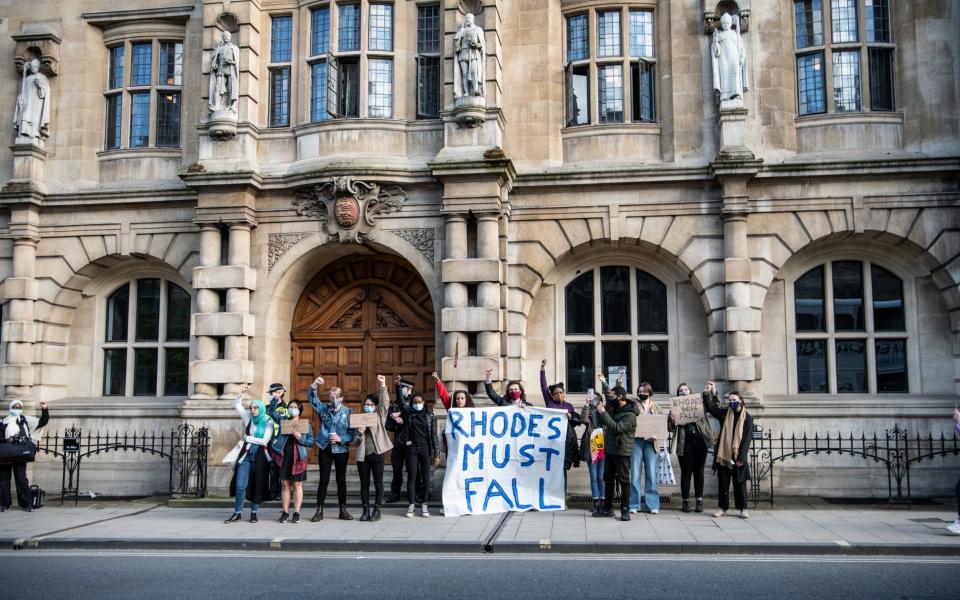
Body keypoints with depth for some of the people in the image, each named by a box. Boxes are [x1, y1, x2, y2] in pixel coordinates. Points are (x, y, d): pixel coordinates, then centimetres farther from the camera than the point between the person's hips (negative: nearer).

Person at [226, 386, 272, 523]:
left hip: (260, 456, -3)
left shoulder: (268, 422, -5)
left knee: (257, 484, 5)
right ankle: (237, 513, 4)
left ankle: (254, 513, 16)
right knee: (240, 485, -3)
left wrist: (248, 438, -5)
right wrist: (242, 393, -7)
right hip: (246, 454, 3)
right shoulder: (248, 418, 6)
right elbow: (236, 405, 6)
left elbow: (264, 441, -12)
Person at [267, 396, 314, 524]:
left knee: (297, 485, 2)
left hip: (297, 458, -2)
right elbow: (271, 411, 18)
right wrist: (275, 400, 3)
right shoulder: (282, 420, 11)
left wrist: (300, 437, -14)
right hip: (283, 457, 2)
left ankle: (296, 513, 6)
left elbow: (311, 442, 2)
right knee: (285, 485, 5)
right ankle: (285, 512, 11)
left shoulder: (306, 424, 5)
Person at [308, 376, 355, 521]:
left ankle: (343, 511, 16)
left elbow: (352, 432, -5)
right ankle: (319, 511, 9)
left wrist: (341, 439, -20)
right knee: (324, 479, 4)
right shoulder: (324, 408, 3)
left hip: (341, 450, -1)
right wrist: (314, 385, -22)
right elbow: (311, 398, -5)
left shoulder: (348, 412, -5)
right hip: (325, 448, 1)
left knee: (341, 479, 8)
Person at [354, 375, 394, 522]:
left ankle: (377, 510, 7)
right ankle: (366, 510, 13)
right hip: (363, 455, 3)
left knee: (378, 483, 1)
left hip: (377, 454, -2)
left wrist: (383, 385, -15)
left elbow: (385, 403, -8)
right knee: (364, 484, 6)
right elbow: (356, 441, 11)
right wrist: (360, 434, -12)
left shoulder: (380, 417, 6)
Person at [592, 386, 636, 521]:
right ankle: (607, 508, 21)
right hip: (610, 450, 8)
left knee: (624, 481, -2)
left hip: (622, 452, -8)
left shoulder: (630, 415, -14)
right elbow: (604, 423, 21)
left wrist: (603, 413, -24)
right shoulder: (613, 409, 12)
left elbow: (617, 428, -25)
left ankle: (625, 510, 4)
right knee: (608, 480, 13)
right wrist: (600, 409, 4)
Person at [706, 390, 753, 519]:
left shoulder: (747, 417, -4)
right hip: (723, 454, 3)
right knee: (723, 483, 7)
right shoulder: (724, 413, 6)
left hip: (738, 456, -2)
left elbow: (746, 439, -8)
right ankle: (722, 508, 15)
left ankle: (743, 509, 15)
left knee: (740, 483, 6)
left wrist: (741, 458, -14)